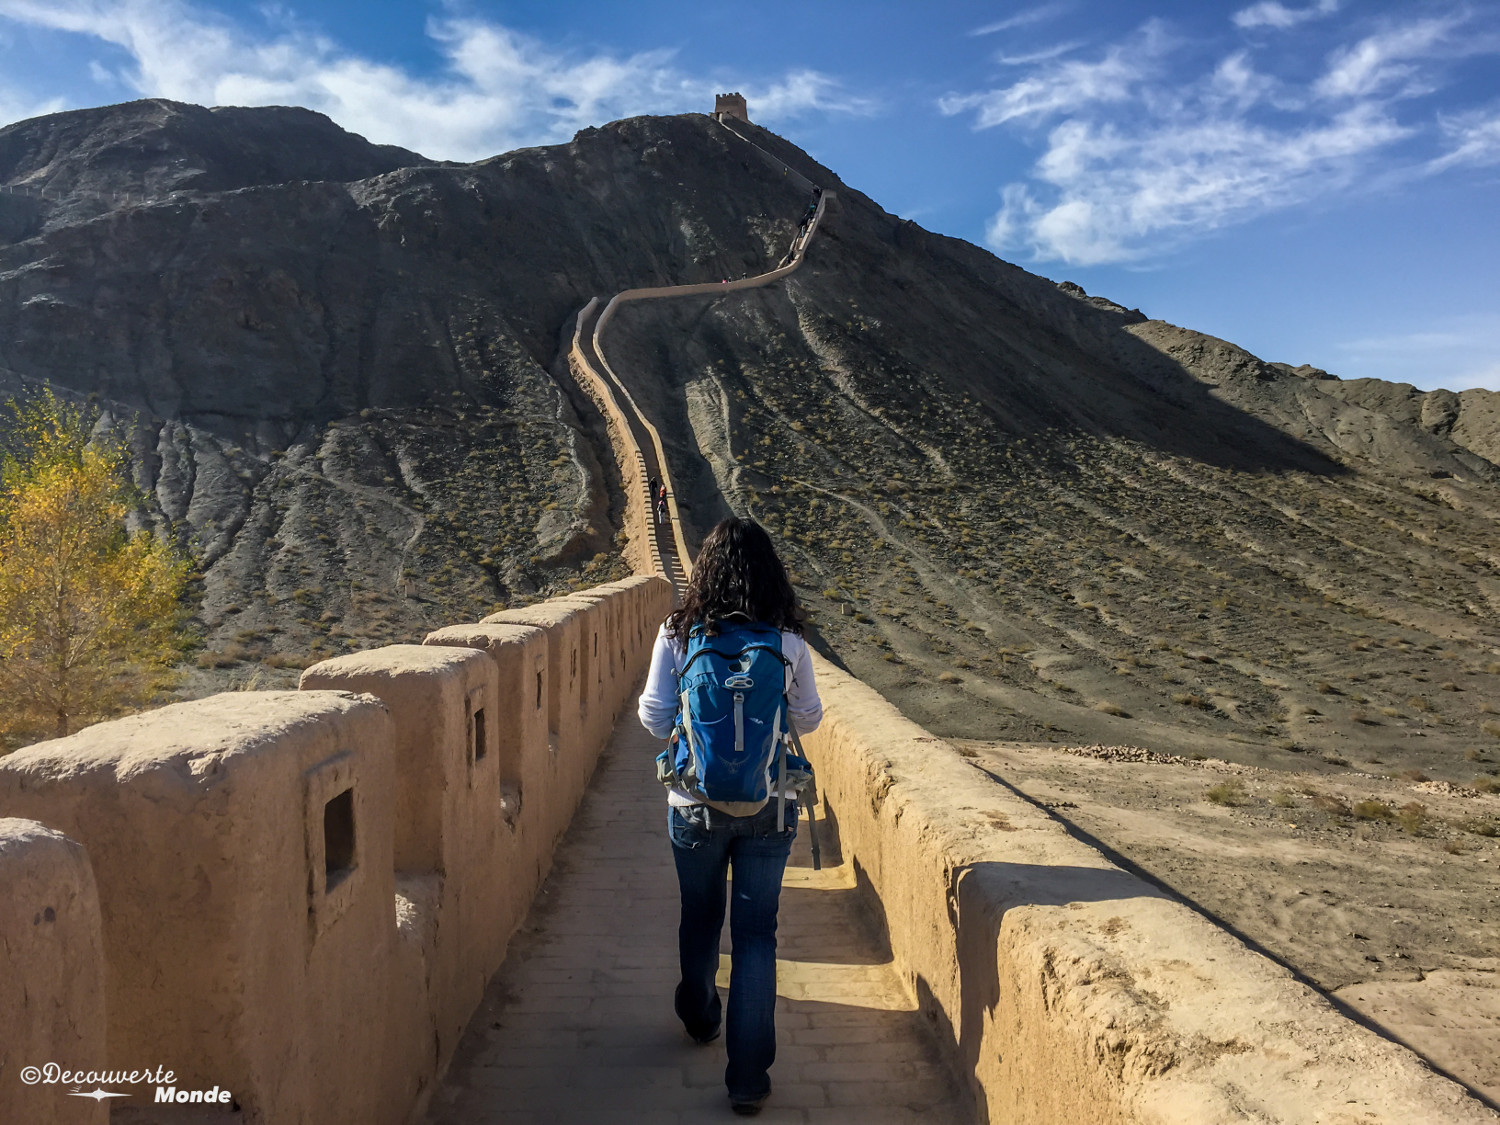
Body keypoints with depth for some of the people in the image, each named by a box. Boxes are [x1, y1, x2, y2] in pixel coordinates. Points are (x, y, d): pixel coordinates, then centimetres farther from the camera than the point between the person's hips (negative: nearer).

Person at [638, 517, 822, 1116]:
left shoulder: (677, 634, -11)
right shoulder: (788, 644, -10)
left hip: (695, 806, 1)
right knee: (756, 934, 9)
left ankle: (700, 1019, 46)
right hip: (770, 808, -1)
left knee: (699, 920, 23)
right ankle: (748, 1075, 12)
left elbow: (655, 718, -6)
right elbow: (808, 718, 2)